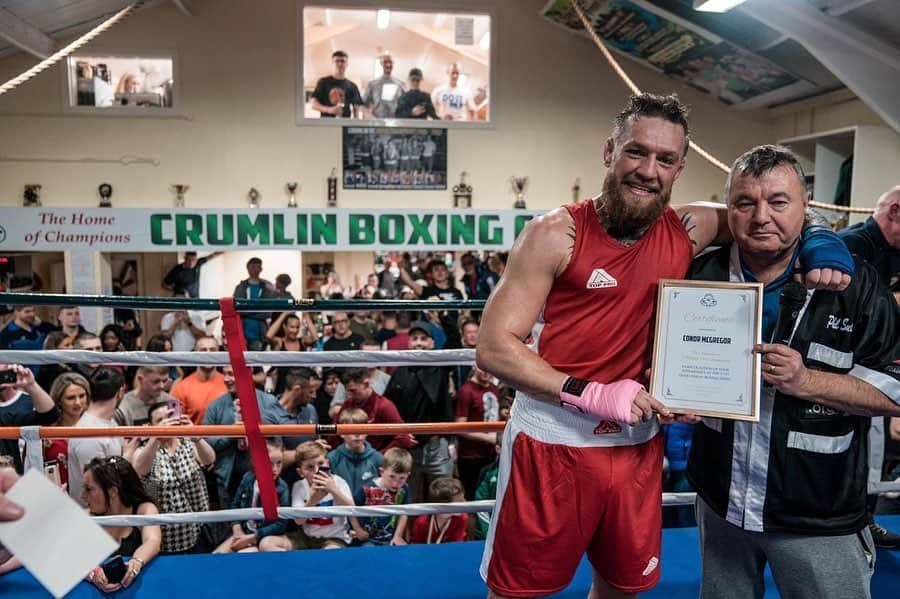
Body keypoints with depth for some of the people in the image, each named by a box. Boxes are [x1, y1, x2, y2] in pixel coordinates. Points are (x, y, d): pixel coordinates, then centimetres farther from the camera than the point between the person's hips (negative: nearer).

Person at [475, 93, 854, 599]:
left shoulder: (689, 230, 1)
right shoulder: (557, 234, -12)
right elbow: (493, 348, -15)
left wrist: (821, 252, -1)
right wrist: (591, 395, -23)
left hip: (637, 444, 4)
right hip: (552, 442, -4)